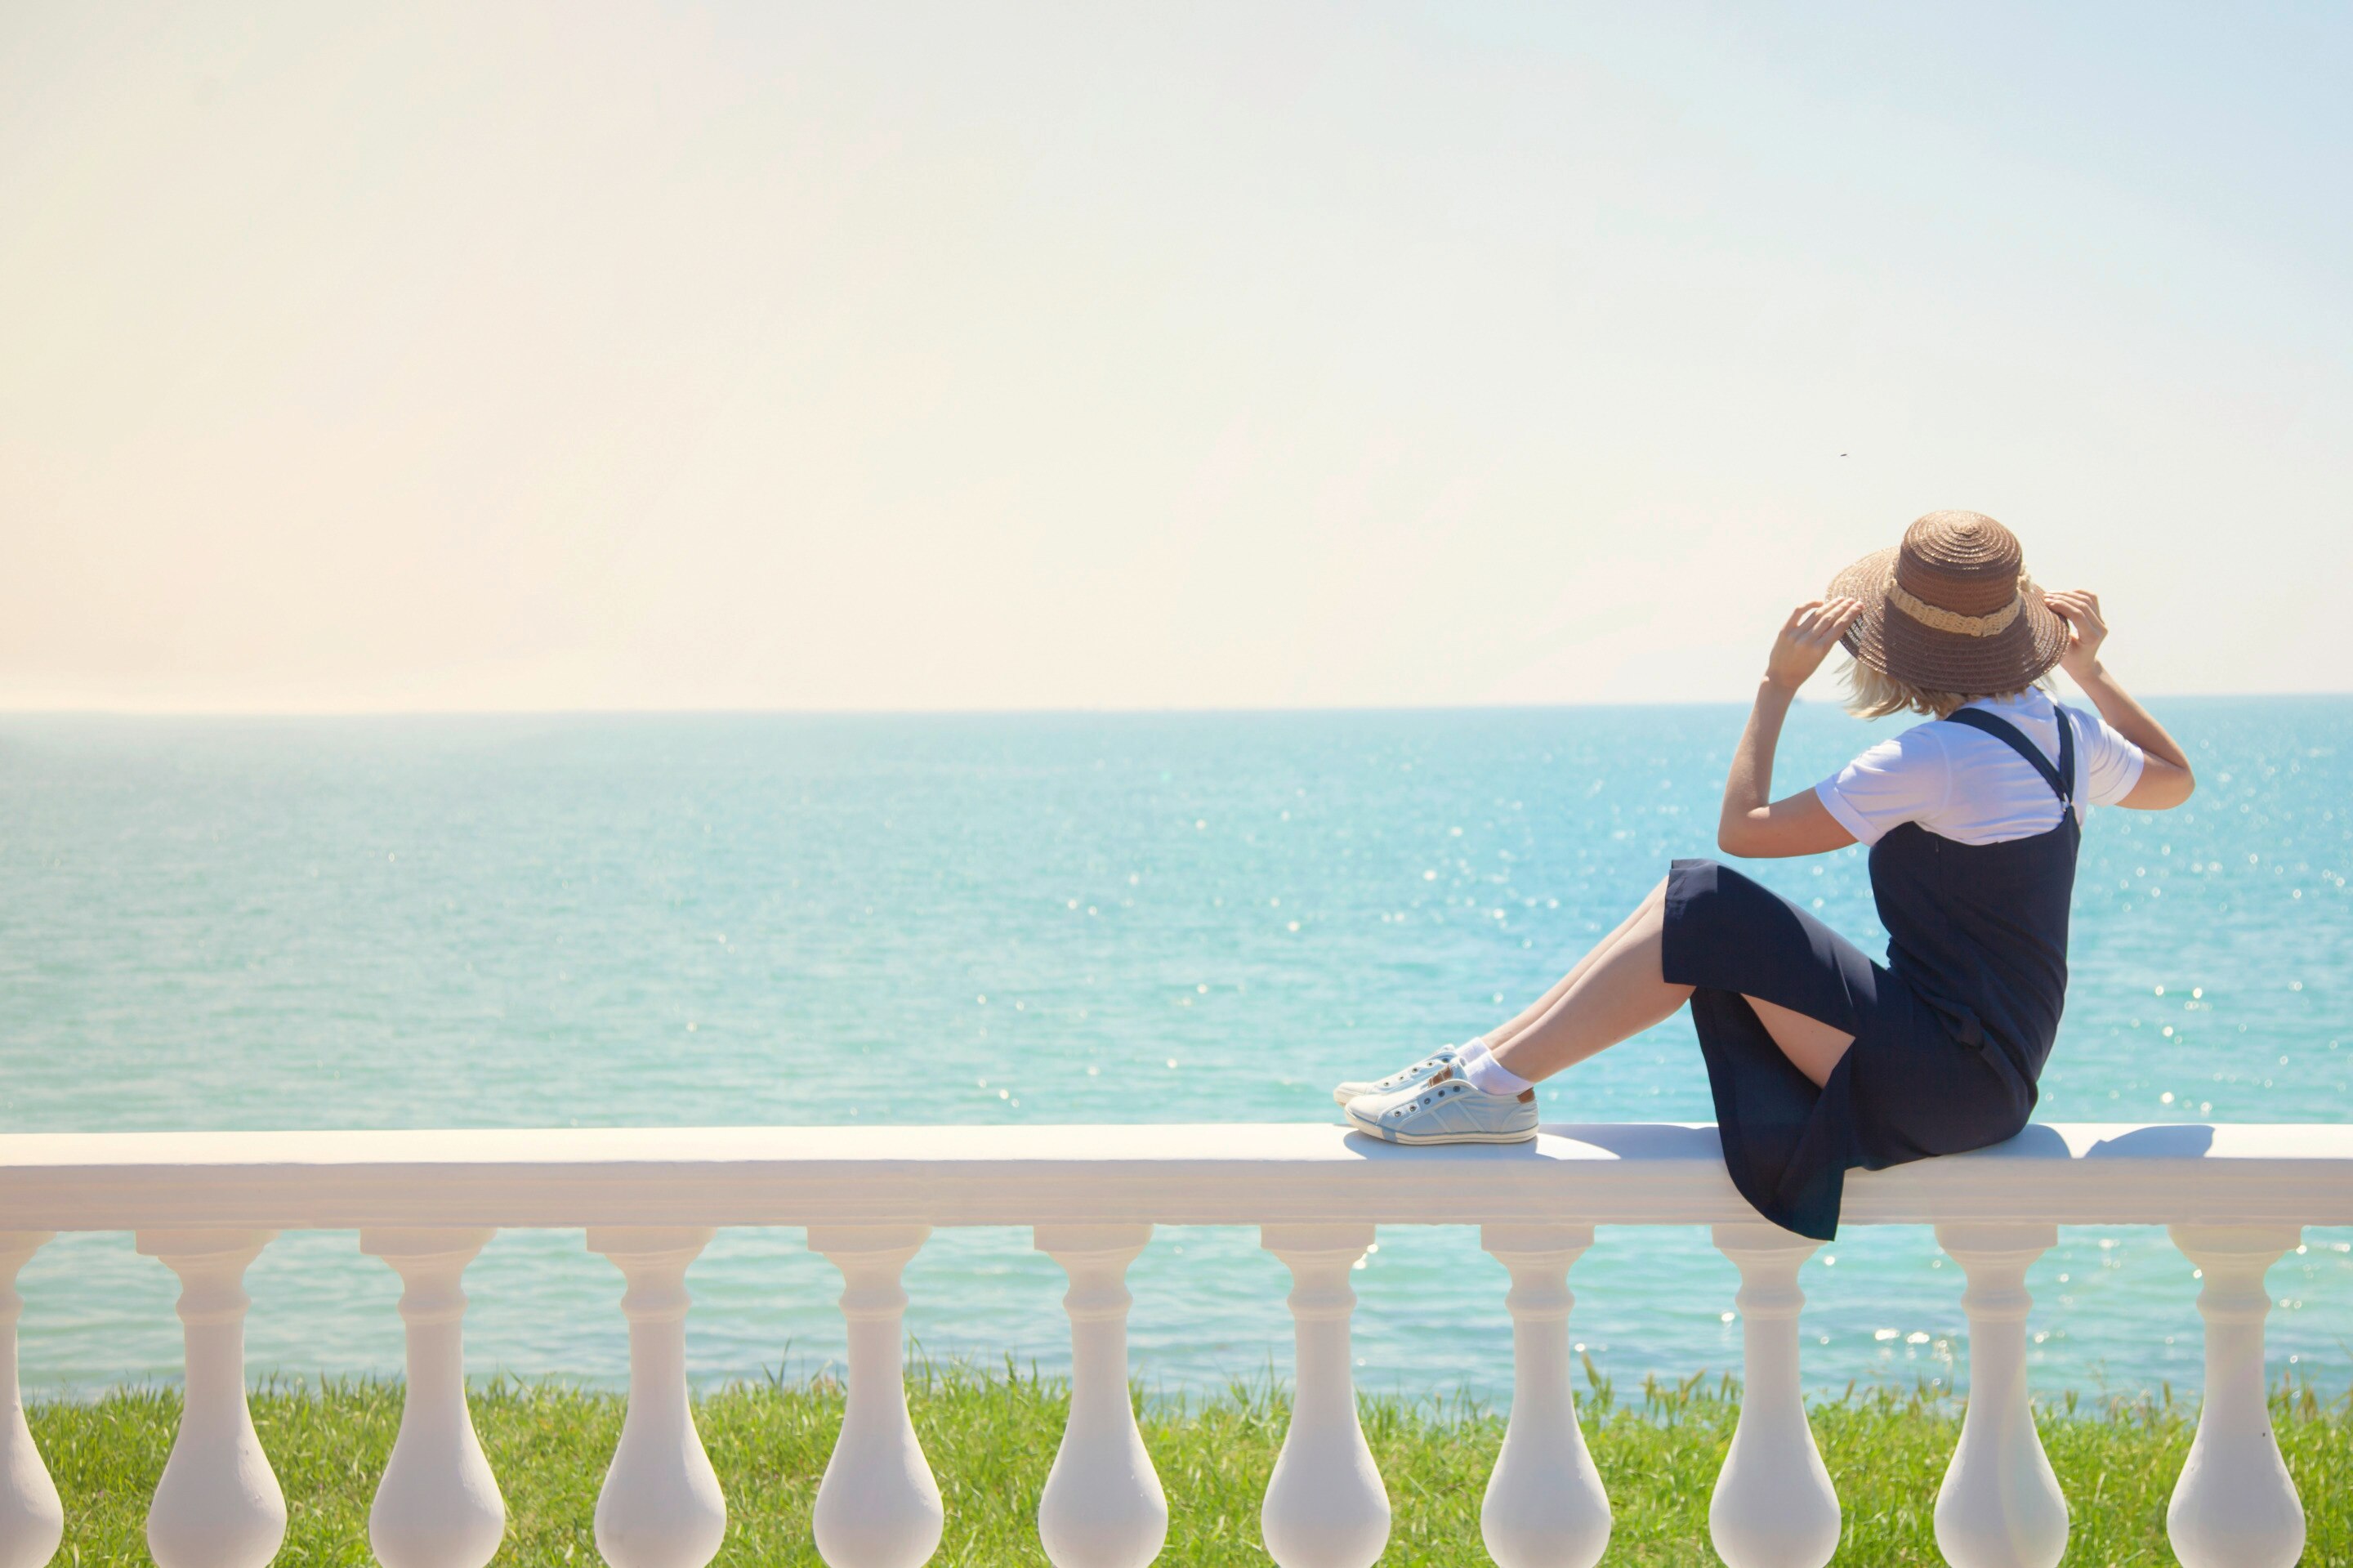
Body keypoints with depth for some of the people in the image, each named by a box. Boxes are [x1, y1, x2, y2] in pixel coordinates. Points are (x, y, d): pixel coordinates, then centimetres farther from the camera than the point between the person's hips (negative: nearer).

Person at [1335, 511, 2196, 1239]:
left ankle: (1493, 1082, -10)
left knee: (1706, 910, -13)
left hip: (1944, 1076, -9)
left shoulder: (1932, 758, -20)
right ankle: (1489, 1066, 3)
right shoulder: (2066, 733, 6)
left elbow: (1745, 826, -16)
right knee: (1689, 916, 5)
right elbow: (2174, 779, 29)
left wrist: (1778, 685, -6)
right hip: (1996, 1083, 9)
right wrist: (2090, 668, 27)